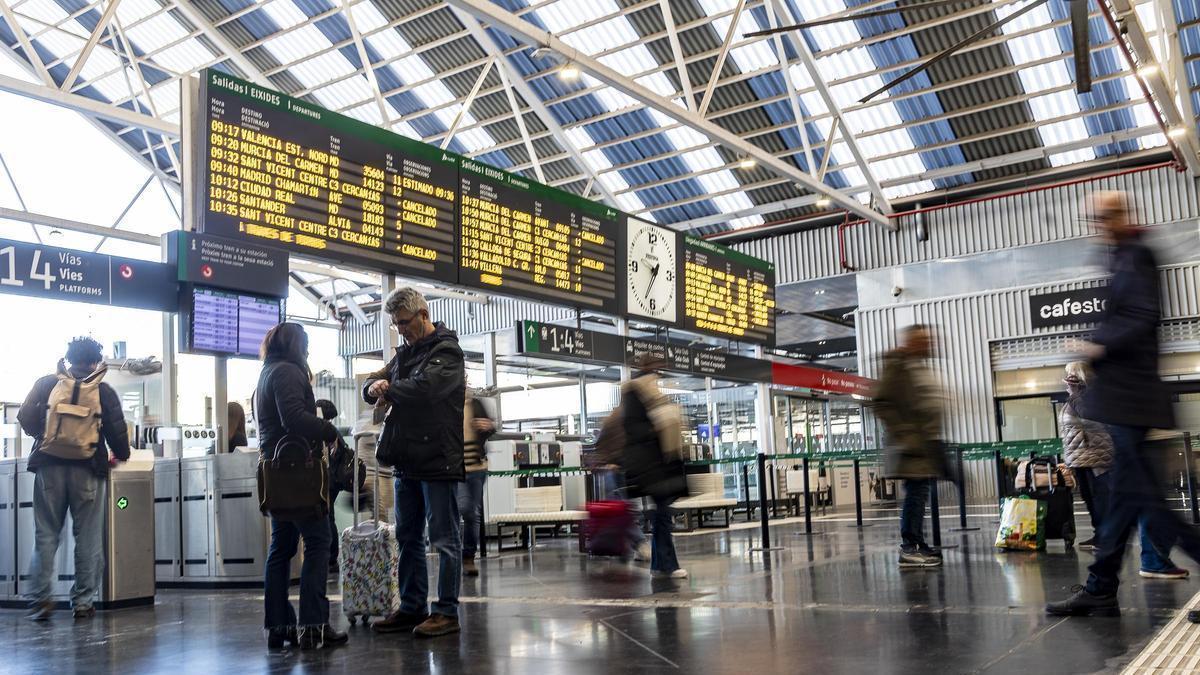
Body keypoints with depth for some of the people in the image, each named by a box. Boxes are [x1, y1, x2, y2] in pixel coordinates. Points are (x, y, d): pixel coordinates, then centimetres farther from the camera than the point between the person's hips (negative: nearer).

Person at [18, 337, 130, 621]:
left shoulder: (46, 384, 7)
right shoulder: (104, 391, 3)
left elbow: (25, 419, 4)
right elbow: (117, 431, 1)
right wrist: (121, 455, 19)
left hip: (49, 466, 1)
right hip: (87, 469, -1)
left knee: (45, 535, 8)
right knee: (88, 538, 5)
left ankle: (39, 601, 3)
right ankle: (82, 602, 7)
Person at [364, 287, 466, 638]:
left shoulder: (446, 351, -8)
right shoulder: (404, 353, 18)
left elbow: (423, 387, -24)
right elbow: (372, 384, 18)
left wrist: (389, 390, -6)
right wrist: (373, 387, -7)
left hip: (437, 460, -9)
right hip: (406, 461, 9)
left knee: (444, 539, -1)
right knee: (408, 537, 14)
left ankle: (446, 611, 5)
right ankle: (412, 608, 23)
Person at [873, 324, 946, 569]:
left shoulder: (922, 367, 19)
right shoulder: (896, 366, -9)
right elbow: (883, 404, -16)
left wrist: (935, 438, 20)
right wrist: (904, 436, -19)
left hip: (929, 444, 9)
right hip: (913, 446, -9)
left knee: (920, 494, 12)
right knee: (916, 492, -8)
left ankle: (918, 544, 19)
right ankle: (909, 549, -4)